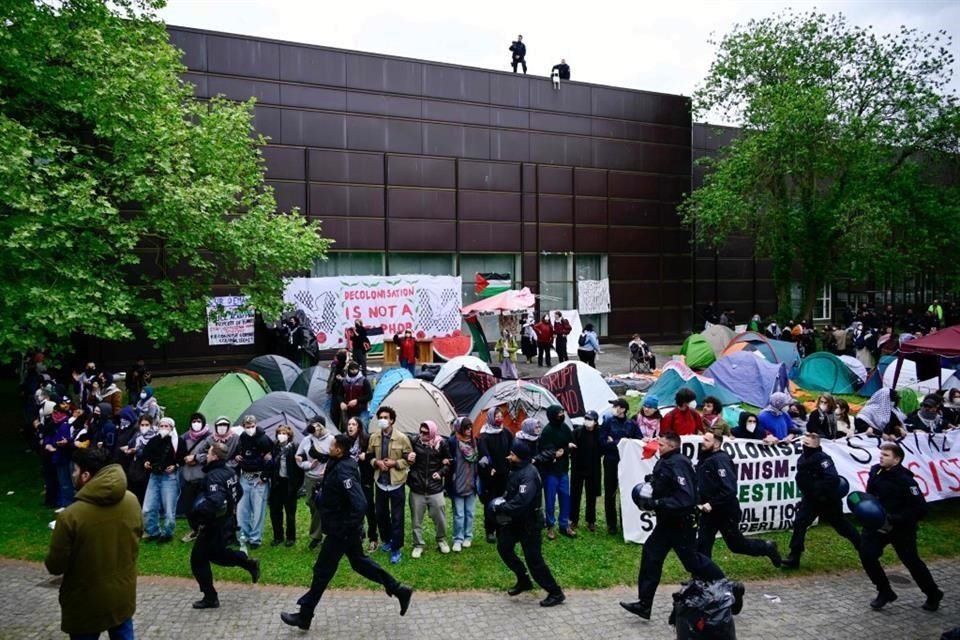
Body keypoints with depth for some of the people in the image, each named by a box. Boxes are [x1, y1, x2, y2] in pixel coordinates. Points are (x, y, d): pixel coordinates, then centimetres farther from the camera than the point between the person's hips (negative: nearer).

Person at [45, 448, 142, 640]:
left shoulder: (70, 516, -25)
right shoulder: (131, 502, -9)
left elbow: (56, 566, -15)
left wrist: (49, 560, 7)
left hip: (86, 605, -4)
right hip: (123, 596, 4)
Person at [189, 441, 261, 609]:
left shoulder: (213, 476, -25)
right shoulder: (230, 471, 3)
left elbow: (215, 502, -39)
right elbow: (238, 492, 18)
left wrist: (197, 513, -29)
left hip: (214, 525, -9)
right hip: (226, 521, 9)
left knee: (198, 560, 6)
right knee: (216, 553, 27)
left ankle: (210, 598, 12)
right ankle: (249, 563, 20)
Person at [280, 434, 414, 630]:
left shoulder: (343, 472, -27)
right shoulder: (340, 464, 3)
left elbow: (360, 504, -33)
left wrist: (346, 529, -26)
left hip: (341, 531, -10)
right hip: (343, 528, 10)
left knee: (322, 571, 4)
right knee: (359, 562, 19)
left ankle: (304, 616, 19)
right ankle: (399, 590, 22)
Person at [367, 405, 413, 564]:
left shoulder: (402, 438, -13)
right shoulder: (374, 437, -2)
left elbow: (410, 459, -5)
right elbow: (369, 456, 11)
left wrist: (394, 463, -18)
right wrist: (376, 462, -10)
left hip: (396, 483, -4)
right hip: (380, 482, 4)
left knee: (396, 517, 2)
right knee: (381, 514, 16)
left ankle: (396, 549, 12)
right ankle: (387, 540, 39)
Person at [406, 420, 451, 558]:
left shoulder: (441, 444, -5)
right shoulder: (414, 442, -7)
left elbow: (448, 463, 8)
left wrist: (441, 473, -7)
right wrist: (407, 457, -16)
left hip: (435, 488, 0)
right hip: (417, 488, 0)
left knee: (440, 518, 8)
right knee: (416, 519, 9)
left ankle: (441, 540, 32)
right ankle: (418, 545, 26)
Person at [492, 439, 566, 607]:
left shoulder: (528, 476, -29)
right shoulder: (517, 469, 2)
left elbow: (520, 504, -36)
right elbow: (511, 493, 15)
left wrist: (499, 508, -23)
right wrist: (501, 504, -1)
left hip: (529, 523, -10)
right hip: (516, 520, 10)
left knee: (534, 560, -2)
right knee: (504, 547, 16)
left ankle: (555, 593, 13)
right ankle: (524, 580, 31)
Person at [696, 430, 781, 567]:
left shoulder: (721, 460, -21)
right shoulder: (705, 459, 6)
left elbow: (729, 489, -27)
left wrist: (712, 504, -25)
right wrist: (700, 501, 3)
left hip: (725, 512, -8)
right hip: (709, 511, 8)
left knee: (736, 544, 10)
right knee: (703, 545, 4)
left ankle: (767, 548, 32)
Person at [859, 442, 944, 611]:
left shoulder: (905, 480, -21)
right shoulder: (875, 471, -4)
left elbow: (920, 508, -23)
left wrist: (893, 520, -26)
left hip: (901, 529, -5)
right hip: (877, 524, 5)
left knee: (911, 561, 9)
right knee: (866, 555, -9)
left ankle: (933, 595, 35)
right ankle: (885, 592, 11)